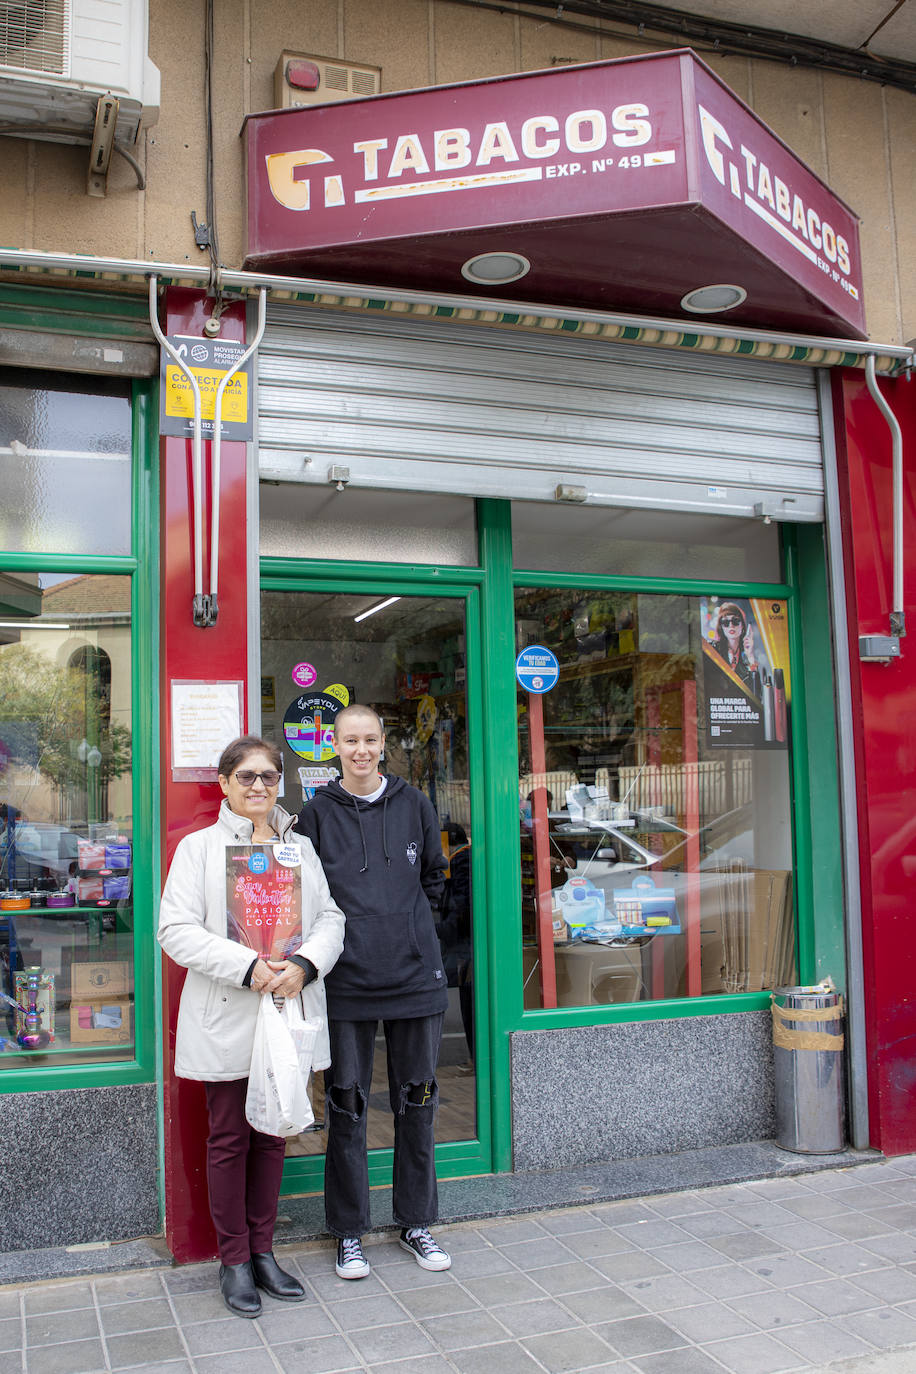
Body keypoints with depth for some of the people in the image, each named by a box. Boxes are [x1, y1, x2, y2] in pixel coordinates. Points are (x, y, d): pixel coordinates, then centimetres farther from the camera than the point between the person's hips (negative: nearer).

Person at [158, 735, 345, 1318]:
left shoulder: (300, 847, 11)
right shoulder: (199, 847, 0)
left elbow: (331, 918, 6)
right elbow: (177, 930, -9)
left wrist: (304, 965, -15)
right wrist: (249, 967, -20)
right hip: (227, 1017, -3)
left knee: (273, 1135, 12)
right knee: (229, 1139, 5)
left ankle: (263, 1251, 25)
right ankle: (234, 1259, 19)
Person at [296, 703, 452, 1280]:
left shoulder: (414, 804, 4)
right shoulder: (317, 813, 0)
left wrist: (408, 922, 9)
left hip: (416, 975, 2)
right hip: (347, 981, -1)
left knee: (417, 1101, 10)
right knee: (347, 1106, 5)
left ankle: (418, 1221, 26)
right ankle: (350, 1231, 21)